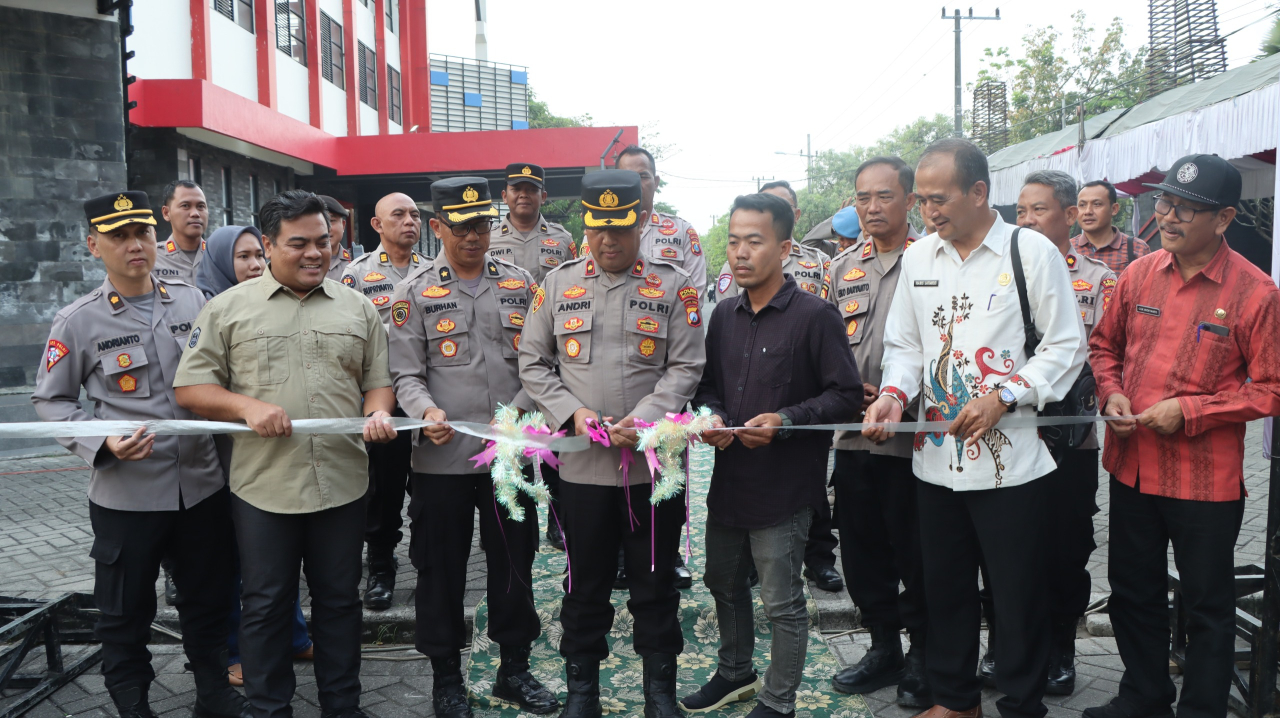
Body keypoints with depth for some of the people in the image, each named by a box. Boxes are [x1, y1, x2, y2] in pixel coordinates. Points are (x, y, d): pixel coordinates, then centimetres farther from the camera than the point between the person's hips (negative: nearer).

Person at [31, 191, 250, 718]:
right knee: (125, 614, 12)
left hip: (202, 485, 3)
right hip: (125, 496, -3)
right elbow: (51, 401, 1)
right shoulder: (77, 322, -5)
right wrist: (102, 443, -14)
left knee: (208, 601, 17)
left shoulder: (192, 302, 4)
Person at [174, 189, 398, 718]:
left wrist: (378, 413, -9)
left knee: (339, 600, 13)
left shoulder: (357, 308, 9)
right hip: (264, 485, -2)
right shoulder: (229, 308, 3)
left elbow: (378, 380, 13)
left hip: (343, 483, 2)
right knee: (265, 605, 10)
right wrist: (247, 406, -15)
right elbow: (189, 387, 2)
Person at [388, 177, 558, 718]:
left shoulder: (520, 284, 7)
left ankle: (515, 669, 30)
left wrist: (515, 413, -8)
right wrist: (427, 411, -21)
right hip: (442, 456, -2)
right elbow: (405, 372, -2)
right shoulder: (415, 292, 1)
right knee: (442, 570, 9)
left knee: (514, 563, 13)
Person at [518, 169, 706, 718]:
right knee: (586, 583, 13)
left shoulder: (674, 287, 1)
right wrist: (571, 412, -8)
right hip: (582, 462, 1)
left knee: (655, 583, 11)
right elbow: (532, 362, 7)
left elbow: (686, 367, -2)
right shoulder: (558, 283, 6)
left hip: (655, 461, -1)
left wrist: (645, 418, -17)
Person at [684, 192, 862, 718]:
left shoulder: (814, 315, -12)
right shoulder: (725, 315, 7)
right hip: (729, 475, 7)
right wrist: (711, 415, -6)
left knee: (782, 603, 6)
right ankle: (735, 673, 44)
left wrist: (785, 420, -23)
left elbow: (846, 395, -12)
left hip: (784, 483, -7)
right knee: (723, 581, 22)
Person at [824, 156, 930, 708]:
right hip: (853, 435, 5)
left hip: (912, 437, -5)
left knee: (915, 554, 6)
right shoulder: (842, 268, 12)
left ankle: (923, 655, 24)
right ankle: (884, 646, 31)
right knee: (862, 549, 14)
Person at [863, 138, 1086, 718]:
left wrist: (1004, 396, -17)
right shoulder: (916, 258, 8)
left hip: (1011, 458, -4)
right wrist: (895, 393, -7)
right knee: (945, 584, 16)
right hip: (936, 455, 5)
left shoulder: (1032, 251, -5)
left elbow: (1066, 346, -5)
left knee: (1018, 593, 7)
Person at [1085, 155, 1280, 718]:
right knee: (1132, 590, 19)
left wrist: (1189, 411, -18)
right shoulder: (1138, 275, 2)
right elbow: (1105, 345, 14)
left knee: (1207, 604, 11)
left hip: (1206, 479, -5)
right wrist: (1111, 394, -4)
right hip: (1131, 466, 5)